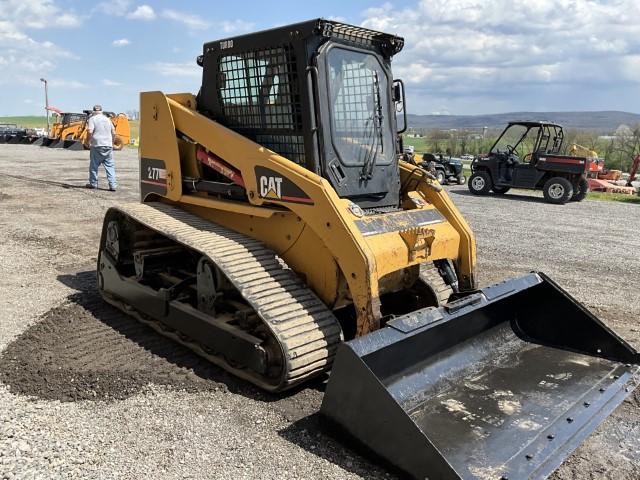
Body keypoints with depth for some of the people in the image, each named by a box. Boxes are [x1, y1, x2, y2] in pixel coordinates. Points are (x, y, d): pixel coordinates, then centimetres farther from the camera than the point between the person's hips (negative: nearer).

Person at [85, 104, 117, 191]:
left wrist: (88, 141, -1)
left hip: (97, 145, -4)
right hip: (108, 145, 4)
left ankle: (93, 183, 17)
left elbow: (90, 131, -14)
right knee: (110, 166, 3)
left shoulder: (92, 118, -3)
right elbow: (113, 132, 14)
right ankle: (113, 185, -4)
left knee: (94, 165, 9)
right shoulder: (107, 119, 13)